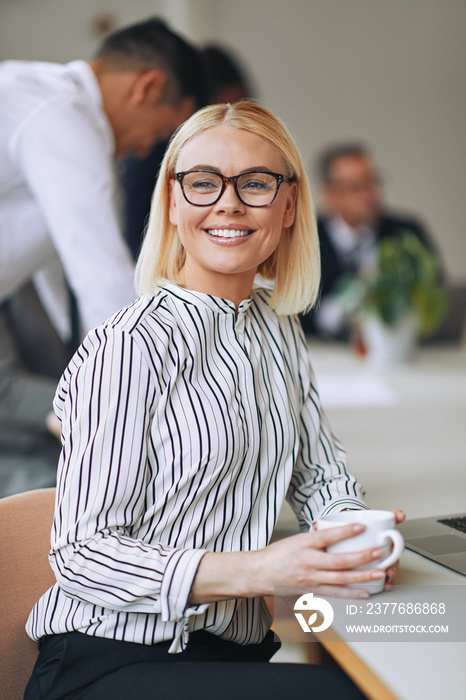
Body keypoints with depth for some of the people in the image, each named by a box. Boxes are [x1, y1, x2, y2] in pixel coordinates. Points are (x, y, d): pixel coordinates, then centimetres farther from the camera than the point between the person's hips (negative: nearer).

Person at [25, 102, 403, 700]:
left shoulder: (280, 329, 10)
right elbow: (81, 556, -16)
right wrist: (253, 570, -27)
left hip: (237, 650, 7)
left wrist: (355, 534, -5)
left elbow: (321, 476, 18)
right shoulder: (132, 345, -14)